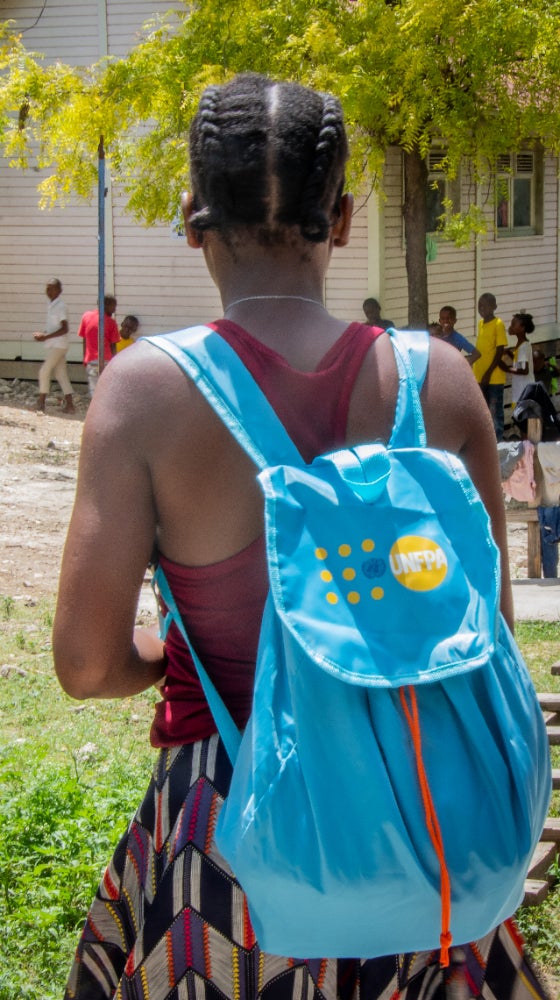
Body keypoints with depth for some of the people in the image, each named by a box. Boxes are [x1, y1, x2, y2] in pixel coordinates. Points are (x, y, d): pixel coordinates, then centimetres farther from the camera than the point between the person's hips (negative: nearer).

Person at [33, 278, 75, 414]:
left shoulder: (60, 307, -15)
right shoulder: (51, 305, 13)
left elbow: (64, 329, -21)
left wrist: (46, 337, -23)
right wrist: (42, 334, 5)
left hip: (58, 345, -9)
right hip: (54, 345, 9)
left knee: (44, 371, -8)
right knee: (61, 374, 7)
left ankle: (41, 403, -1)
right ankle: (69, 405, 7)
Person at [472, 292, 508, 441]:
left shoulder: (498, 324, -9)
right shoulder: (480, 323, 12)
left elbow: (500, 351, -12)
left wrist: (488, 373, -16)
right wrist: (477, 373, 16)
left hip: (494, 377, -7)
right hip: (480, 376, 7)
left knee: (495, 410, -3)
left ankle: (497, 439, 1)